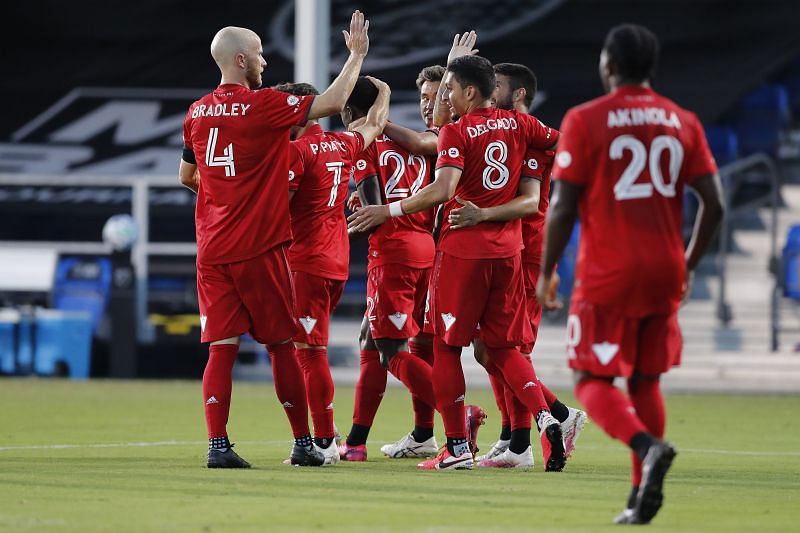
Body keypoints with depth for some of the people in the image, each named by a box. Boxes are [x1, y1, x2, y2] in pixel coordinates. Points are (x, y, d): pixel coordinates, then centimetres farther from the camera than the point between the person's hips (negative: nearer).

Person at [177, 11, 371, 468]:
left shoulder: (198, 113, 8)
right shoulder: (264, 105, -10)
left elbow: (187, 176, 20)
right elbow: (332, 103, -9)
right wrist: (357, 54, 3)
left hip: (212, 250, 5)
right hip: (259, 247, -5)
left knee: (222, 348, 2)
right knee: (281, 345, 5)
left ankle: (218, 445, -6)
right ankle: (303, 443, 11)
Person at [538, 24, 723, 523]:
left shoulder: (586, 120, -5)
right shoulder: (683, 121, 7)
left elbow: (564, 206, -8)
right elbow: (714, 204, 3)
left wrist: (546, 271, 3)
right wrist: (688, 266, 16)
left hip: (607, 275, -4)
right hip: (665, 273, 4)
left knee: (593, 382, 3)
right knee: (646, 381, 14)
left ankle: (648, 445, -24)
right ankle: (642, 497, 9)